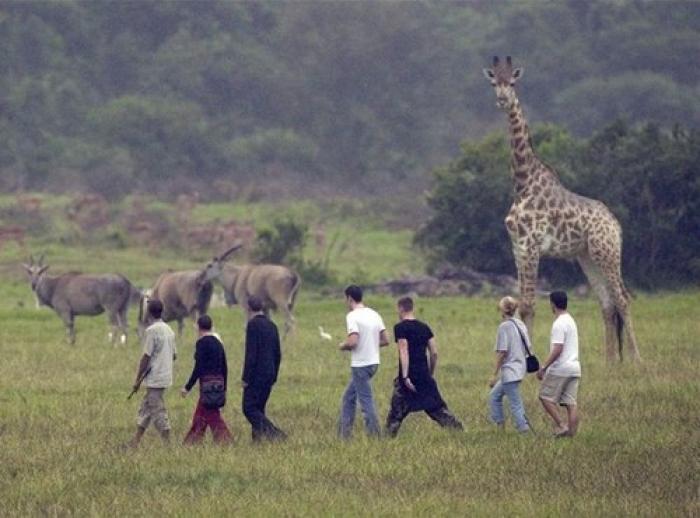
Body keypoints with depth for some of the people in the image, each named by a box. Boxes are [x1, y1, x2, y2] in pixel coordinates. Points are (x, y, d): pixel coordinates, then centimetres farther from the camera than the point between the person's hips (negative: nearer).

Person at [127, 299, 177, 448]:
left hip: (155, 379, -9)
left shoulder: (152, 330, -15)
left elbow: (146, 357, -15)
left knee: (158, 413, -4)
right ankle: (135, 442, 18)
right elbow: (174, 355, 16)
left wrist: (138, 379, -9)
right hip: (166, 377, 9)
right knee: (145, 409, 14)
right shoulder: (169, 330, 10)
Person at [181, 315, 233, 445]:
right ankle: (191, 444, 17)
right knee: (199, 416, 14)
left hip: (207, 383, -8)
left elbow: (198, 368, -15)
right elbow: (224, 368, 15)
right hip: (219, 381, 8)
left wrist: (188, 387, -11)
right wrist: (224, 389, 22)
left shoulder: (202, 343, -10)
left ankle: (226, 442, -13)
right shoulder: (218, 342, 13)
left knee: (212, 416, -7)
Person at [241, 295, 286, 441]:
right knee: (258, 409, 13)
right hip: (269, 374, 8)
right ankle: (258, 438, 8)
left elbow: (251, 353, -18)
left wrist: (245, 378, -15)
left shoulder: (253, 325, -11)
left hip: (256, 374, -8)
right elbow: (277, 355, 17)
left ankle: (274, 434, -20)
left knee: (249, 408, -7)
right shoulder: (271, 325, 13)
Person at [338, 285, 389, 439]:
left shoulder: (353, 316, -14)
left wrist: (342, 346, -2)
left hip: (361, 365, -8)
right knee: (349, 398, 17)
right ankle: (344, 434, 19)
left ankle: (374, 436, -3)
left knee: (366, 401, -3)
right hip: (373, 362, 8)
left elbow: (353, 342, -23)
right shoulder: (374, 314, 9)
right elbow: (385, 340, 10)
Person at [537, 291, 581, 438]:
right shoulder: (571, 321, 16)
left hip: (560, 370, -9)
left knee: (546, 397, 2)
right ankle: (572, 432, 2)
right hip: (574, 368, 9)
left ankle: (561, 426, -7)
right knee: (571, 403, 5)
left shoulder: (559, 324, -14)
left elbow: (557, 349, -21)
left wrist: (543, 367, -18)